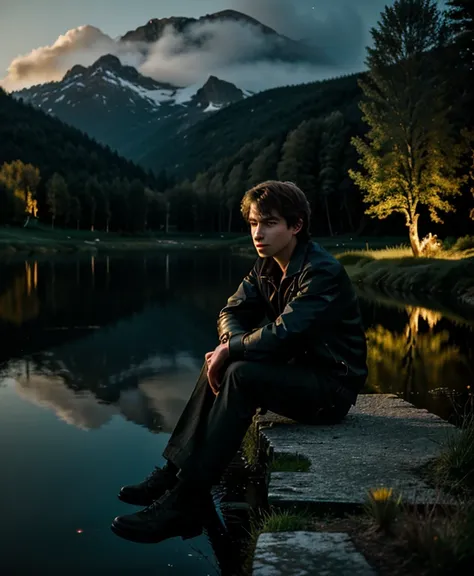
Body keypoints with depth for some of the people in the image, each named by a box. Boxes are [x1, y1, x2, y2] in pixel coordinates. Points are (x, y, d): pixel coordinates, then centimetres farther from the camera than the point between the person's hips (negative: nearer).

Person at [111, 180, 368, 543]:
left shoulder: (322, 272, -22)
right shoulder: (268, 267, 5)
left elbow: (282, 335, -30)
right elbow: (231, 313, 6)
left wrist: (231, 349, -17)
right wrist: (234, 344, -16)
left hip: (332, 386, -9)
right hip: (299, 370, 9)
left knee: (241, 375, -28)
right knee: (218, 364, 0)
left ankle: (185, 502, -26)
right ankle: (174, 471, -3)